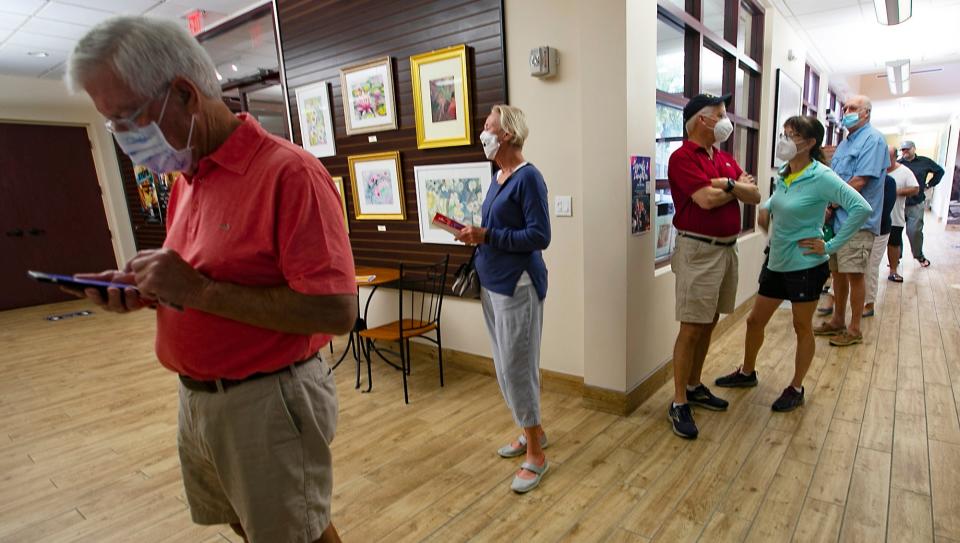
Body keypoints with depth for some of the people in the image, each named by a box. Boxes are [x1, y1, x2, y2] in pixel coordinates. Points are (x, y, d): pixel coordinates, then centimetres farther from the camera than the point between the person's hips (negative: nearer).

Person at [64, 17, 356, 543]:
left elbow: (336, 312, -27)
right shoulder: (186, 177, 8)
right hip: (197, 397, 8)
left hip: (269, 401, -8)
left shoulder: (289, 173, -21)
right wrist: (146, 289, -1)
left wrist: (198, 291, -24)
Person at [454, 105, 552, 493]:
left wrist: (487, 236, -20)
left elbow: (540, 236, -19)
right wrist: (476, 236, 1)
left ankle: (536, 454, 14)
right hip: (491, 283, 9)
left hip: (517, 285, -9)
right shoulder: (498, 177, 12)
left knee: (517, 368, -2)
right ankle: (531, 432, 35)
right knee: (506, 367, 17)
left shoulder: (528, 177, -14)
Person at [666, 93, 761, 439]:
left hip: (727, 248, 8)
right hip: (699, 250, -8)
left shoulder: (725, 158, 15)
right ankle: (679, 404, 4)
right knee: (691, 328, -6)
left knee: (709, 323, 15)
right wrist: (737, 187, -3)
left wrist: (728, 184, -12)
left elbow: (754, 195, 7)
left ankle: (694, 387, 29)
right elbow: (706, 199, -22)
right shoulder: (683, 157, -10)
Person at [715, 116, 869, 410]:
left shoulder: (821, 176, -16)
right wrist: (766, 207, 5)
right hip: (776, 262, 7)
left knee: (803, 328, 10)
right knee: (755, 320, 15)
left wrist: (831, 245, -20)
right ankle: (747, 372, 36)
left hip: (805, 266, -7)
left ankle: (796, 389, 26)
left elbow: (862, 209, -22)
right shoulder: (784, 174, 5)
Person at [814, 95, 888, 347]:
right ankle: (838, 321, 26)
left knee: (854, 274, -2)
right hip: (837, 219, 8)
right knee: (837, 272, 14)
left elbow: (860, 181, -18)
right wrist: (827, 207, 1)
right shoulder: (845, 142, 18)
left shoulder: (873, 139, -9)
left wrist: (831, 204, -11)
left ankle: (855, 329, 10)